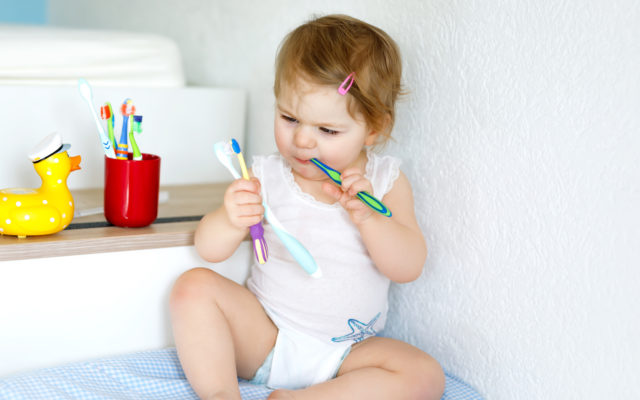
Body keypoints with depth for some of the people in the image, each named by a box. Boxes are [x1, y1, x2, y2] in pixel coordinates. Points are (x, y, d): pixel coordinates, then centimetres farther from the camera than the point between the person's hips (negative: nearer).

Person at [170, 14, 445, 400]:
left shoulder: (385, 180, -3)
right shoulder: (266, 176, -4)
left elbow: (410, 267, -11)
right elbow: (210, 249, -10)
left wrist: (366, 216, -28)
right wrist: (231, 220, -33)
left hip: (346, 351, 0)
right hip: (265, 339, 0)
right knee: (195, 285, -18)